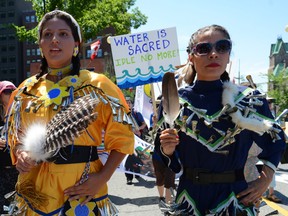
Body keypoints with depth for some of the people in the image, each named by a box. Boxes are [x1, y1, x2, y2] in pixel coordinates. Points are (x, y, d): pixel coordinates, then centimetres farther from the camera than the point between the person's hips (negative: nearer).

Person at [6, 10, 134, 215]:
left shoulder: (96, 85, -6)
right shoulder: (27, 89, 5)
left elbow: (121, 136, -4)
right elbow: (16, 137, 15)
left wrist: (102, 178, -15)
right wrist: (21, 155, -7)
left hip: (82, 188, -3)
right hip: (36, 189, 4)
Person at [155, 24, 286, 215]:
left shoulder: (250, 99, -6)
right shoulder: (174, 101, -5)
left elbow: (275, 141, 9)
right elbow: (171, 163, 3)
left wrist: (265, 180, -2)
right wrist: (167, 150, -18)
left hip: (234, 196, 0)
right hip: (190, 199, 1)